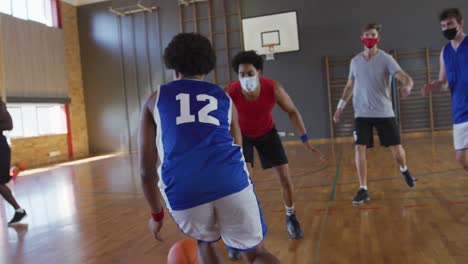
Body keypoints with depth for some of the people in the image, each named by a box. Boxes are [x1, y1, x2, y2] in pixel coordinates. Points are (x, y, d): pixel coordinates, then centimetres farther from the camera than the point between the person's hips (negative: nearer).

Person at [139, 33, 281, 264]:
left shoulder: (155, 100, 21)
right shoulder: (224, 98, 25)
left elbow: (146, 169, 19)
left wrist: (156, 214, 32)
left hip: (183, 192, 0)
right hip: (231, 181, 1)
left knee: (205, 241, 33)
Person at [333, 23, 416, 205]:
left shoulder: (385, 59, -7)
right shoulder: (355, 61, 5)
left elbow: (405, 77, -19)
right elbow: (350, 86, 18)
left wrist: (407, 86, -42)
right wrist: (340, 106, 15)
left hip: (384, 112, -2)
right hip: (362, 114, 2)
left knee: (396, 149, 4)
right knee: (359, 149, -9)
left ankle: (404, 170, 40)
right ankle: (363, 190, -1)